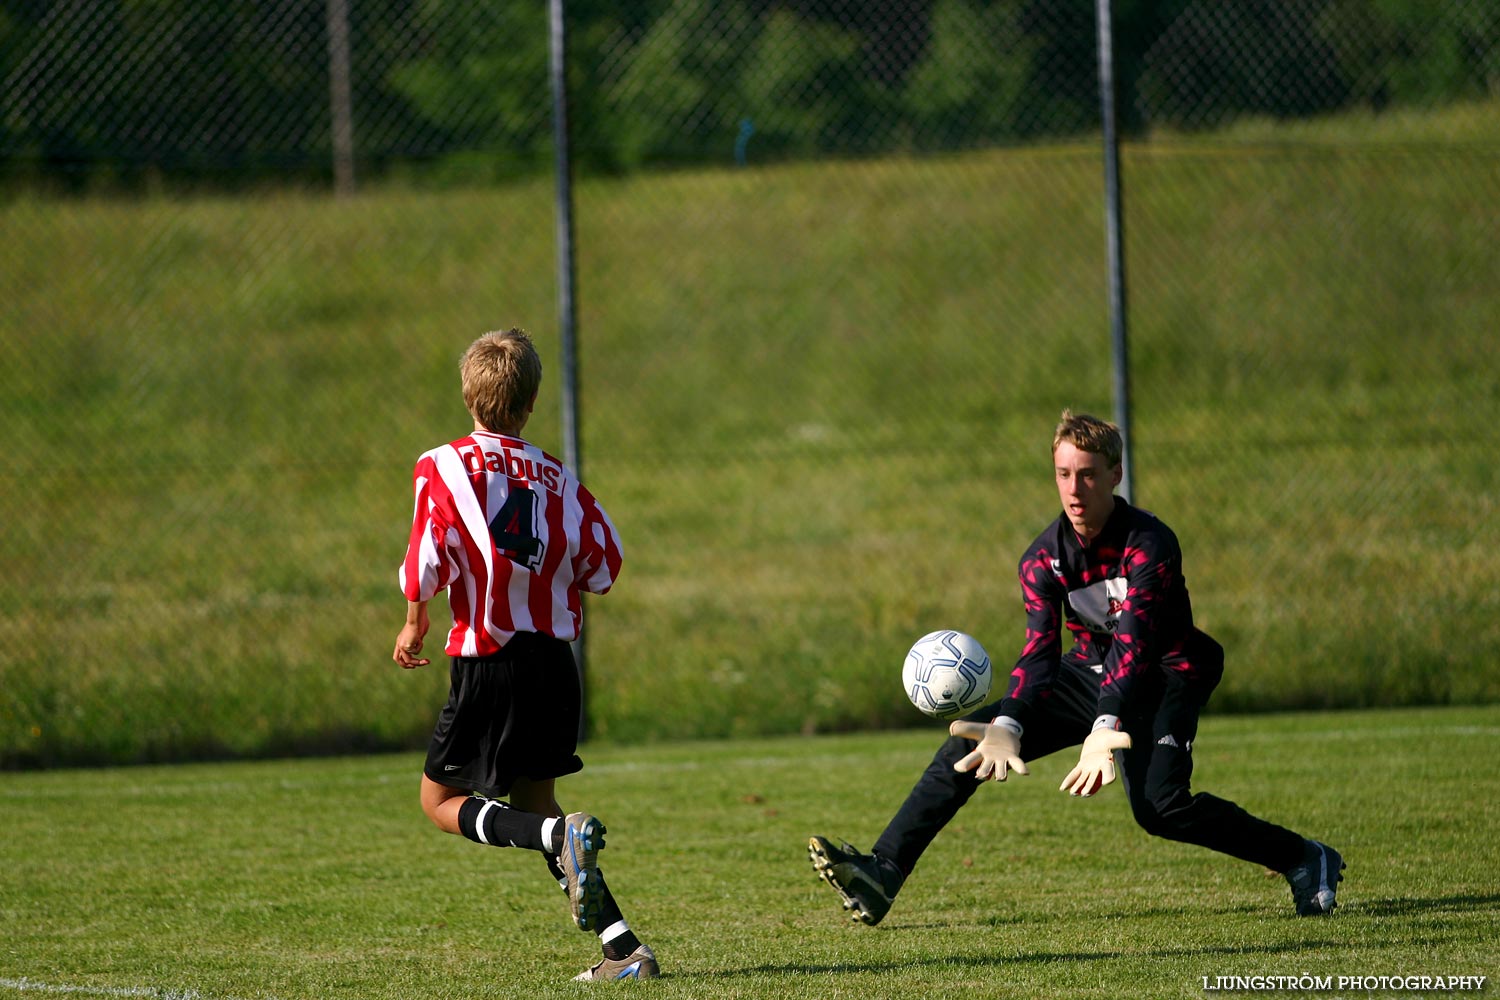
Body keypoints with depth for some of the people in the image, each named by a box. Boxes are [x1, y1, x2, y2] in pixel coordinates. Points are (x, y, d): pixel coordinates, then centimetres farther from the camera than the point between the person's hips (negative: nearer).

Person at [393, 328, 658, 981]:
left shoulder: (444, 467, -5)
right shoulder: (557, 478, 7)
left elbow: (428, 558, -13)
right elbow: (603, 567, 4)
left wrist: (415, 625, 4)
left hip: (488, 662, -5)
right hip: (556, 659, 5)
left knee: (442, 801, 7)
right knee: (533, 808, 17)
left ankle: (563, 836, -20)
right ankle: (623, 948, 7)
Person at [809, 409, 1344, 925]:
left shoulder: (1149, 544, -23)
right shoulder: (1044, 557, -7)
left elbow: (1133, 643, -36)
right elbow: (1039, 650, -17)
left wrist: (1106, 730, -52)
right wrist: (1007, 726, -37)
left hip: (1161, 677, -6)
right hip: (1090, 671, 6)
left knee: (1159, 806, -29)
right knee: (970, 740, -10)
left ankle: (1305, 860, -12)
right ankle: (881, 876, -12)